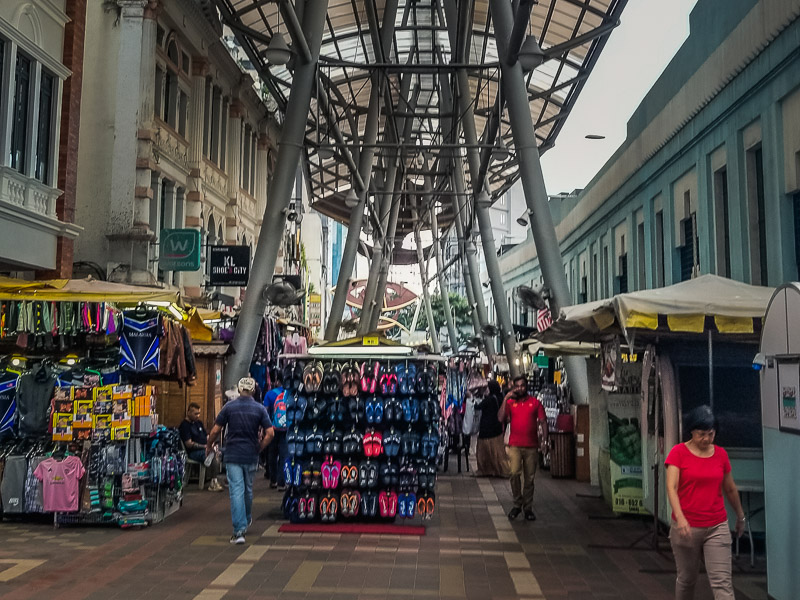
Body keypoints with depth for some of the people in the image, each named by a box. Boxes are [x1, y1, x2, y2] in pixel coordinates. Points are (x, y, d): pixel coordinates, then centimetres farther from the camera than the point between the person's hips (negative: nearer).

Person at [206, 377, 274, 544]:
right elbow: (270, 433, -8)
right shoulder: (260, 408, -1)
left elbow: (215, 431, -2)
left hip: (232, 455, -1)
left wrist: (209, 446, 16)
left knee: (236, 490, -4)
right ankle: (247, 520, 40)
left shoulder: (229, 407, -2)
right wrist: (259, 448, 6)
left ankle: (239, 531, -10)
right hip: (251, 455, 2)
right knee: (248, 489, 20)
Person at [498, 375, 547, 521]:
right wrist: (506, 399, -9)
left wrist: (545, 440, -4)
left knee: (529, 478, 6)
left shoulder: (535, 403, 7)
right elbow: (501, 419, -7)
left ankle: (528, 508, 19)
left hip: (531, 446, 1)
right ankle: (517, 504, -1)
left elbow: (543, 421, 6)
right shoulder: (510, 402, 6)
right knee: (514, 473, -18)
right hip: (515, 445, -1)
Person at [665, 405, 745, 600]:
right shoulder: (679, 452, -6)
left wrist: (740, 517, 27)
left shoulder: (721, 454, 4)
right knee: (686, 579, 12)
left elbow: (730, 489, 17)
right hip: (686, 526, -2)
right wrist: (680, 518, -30)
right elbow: (671, 487, -16)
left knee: (722, 583, -4)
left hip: (717, 527, 2)